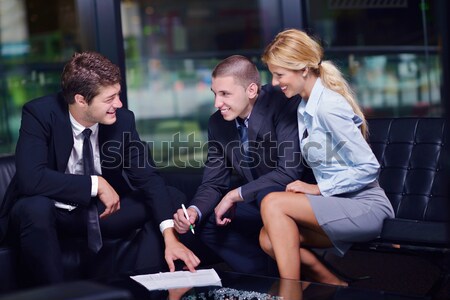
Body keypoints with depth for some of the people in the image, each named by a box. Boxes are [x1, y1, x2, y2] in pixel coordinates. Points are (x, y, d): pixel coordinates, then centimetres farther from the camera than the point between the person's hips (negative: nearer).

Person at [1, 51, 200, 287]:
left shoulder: (122, 119, -11)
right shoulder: (40, 114, -21)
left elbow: (148, 177, -12)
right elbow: (31, 178, -32)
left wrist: (170, 237, -25)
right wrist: (95, 184, -28)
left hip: (101, 210, 4)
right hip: (48, 212, -4)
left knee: (172, 198, -10)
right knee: (35, 208, -39)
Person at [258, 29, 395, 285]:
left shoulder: (328, 107, -17)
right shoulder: (305, 107, 11)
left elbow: (369, 167, -19)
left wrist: (318, 189, -15)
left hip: (366, 207, -9)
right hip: (340, 205, 9)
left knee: (273, 203, -21)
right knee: (269, 239, -7)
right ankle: (338, 288, 5)